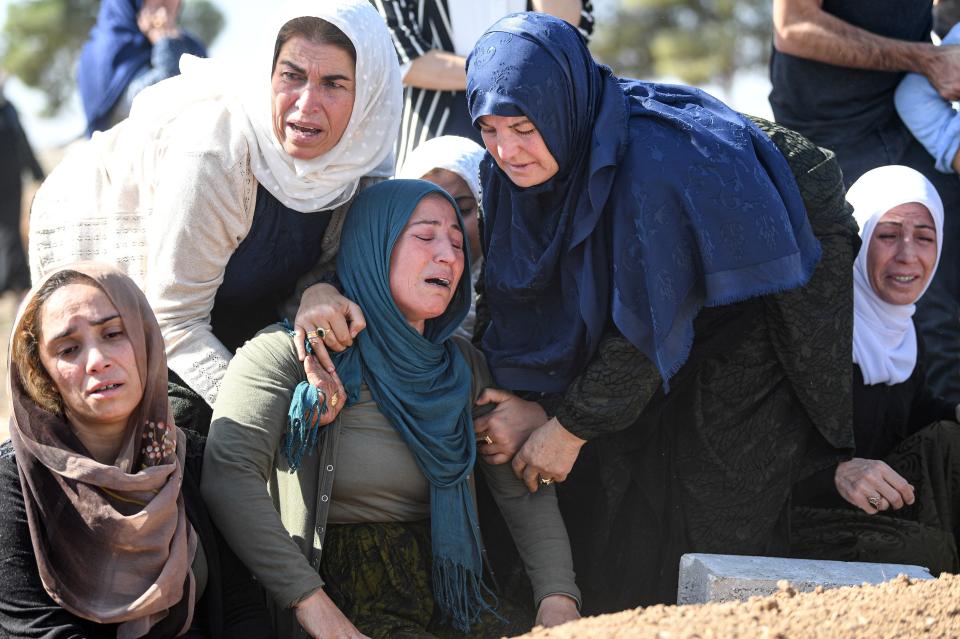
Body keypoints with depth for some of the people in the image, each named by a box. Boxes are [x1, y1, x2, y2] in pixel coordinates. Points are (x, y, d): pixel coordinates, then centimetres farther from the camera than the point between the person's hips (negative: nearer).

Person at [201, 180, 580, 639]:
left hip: (445, 594, 6)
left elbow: (524, 491, 10)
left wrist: (557, 597, -7)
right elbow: (228, 475, -20)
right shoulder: (292, 351, -7)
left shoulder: (463, 366, 12)